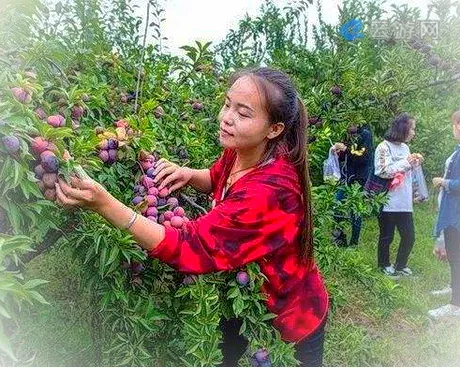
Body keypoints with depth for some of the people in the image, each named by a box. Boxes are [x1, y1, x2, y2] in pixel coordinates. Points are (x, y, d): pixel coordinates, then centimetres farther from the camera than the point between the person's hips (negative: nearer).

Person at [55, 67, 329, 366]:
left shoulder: (269, 190, -40)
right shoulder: (239, 152, -15)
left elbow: (190, 247, -40)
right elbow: (217, 179, 9)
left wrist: (104, 204, -47)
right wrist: (188, 175, -15)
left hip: (290, 313, -6)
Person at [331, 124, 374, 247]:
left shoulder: (365, 134, -8)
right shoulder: (349, 136, 11)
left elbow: (363, 156, -18)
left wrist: (345, 149, -20)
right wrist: (337, 151, 1)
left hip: (358, 181, -7)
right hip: (345, 179, 7)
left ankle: (354, 242, 14)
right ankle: (340, 239, 18)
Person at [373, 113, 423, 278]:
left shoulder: (405, 147, 12)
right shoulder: (384, 147, -10)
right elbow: (382, 172, -20)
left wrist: (415, 162, 4)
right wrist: (405, 162, -17)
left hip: (404, 201, 7)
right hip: (387, 202, -7)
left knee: (409, 236, 10)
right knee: (387, 236, 6)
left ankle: (400, 266, 28)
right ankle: (384, 265, 26)